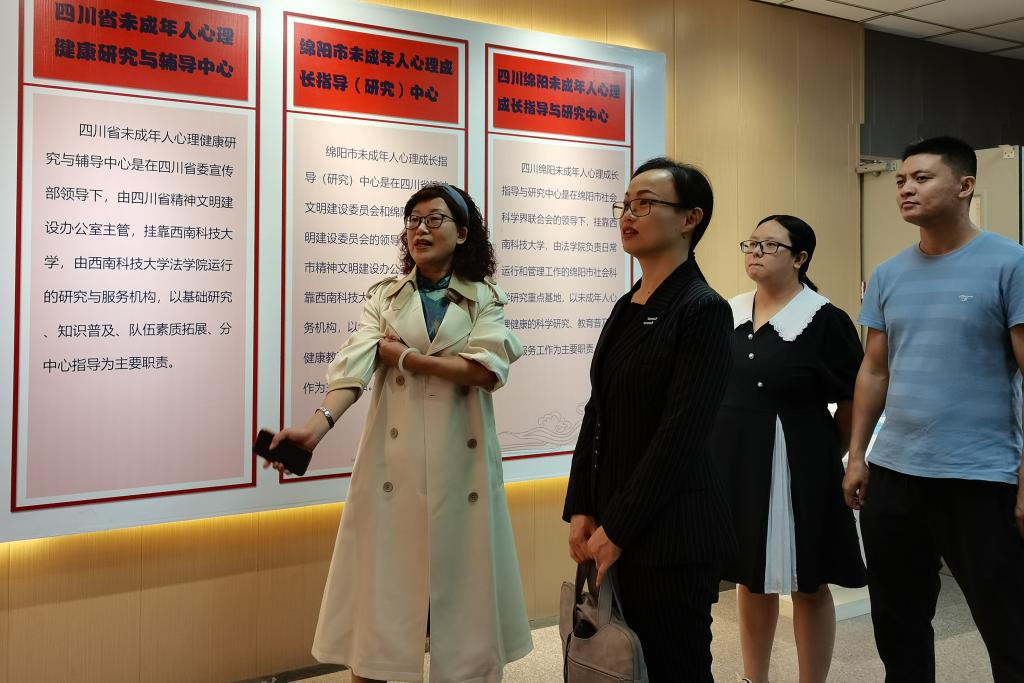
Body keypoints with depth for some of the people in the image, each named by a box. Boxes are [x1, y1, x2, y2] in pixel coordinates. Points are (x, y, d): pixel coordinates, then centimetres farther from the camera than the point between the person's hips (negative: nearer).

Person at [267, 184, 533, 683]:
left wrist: (405, 357, -9)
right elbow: (354, 364, -10)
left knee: (462, 582, 6)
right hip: (395, 459, 1)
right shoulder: (385, 297, 8)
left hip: (462, 459, 0)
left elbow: (489, 369, -12)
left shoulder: (485, 298, 7)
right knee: (381, 584, 2)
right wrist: (318, 423, -28)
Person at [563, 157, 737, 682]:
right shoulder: (627, 307, 11)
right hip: (615, 525, 8)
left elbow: (681, 434, -18)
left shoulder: (703, 310, -13)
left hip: (670, 534, -7)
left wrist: (617, 528, -16)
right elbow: (598, 414, 11)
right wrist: (582, 510, 3)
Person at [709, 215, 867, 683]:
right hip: (733, 460, 6)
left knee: (806, 584, 6)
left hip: (795, 464, -5)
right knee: (750, 578, 16)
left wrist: (827, 458, 1)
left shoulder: (824, 320, -11)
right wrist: (719, 448, 10)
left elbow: (853, 401, -6)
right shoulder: (729, 313, 5)